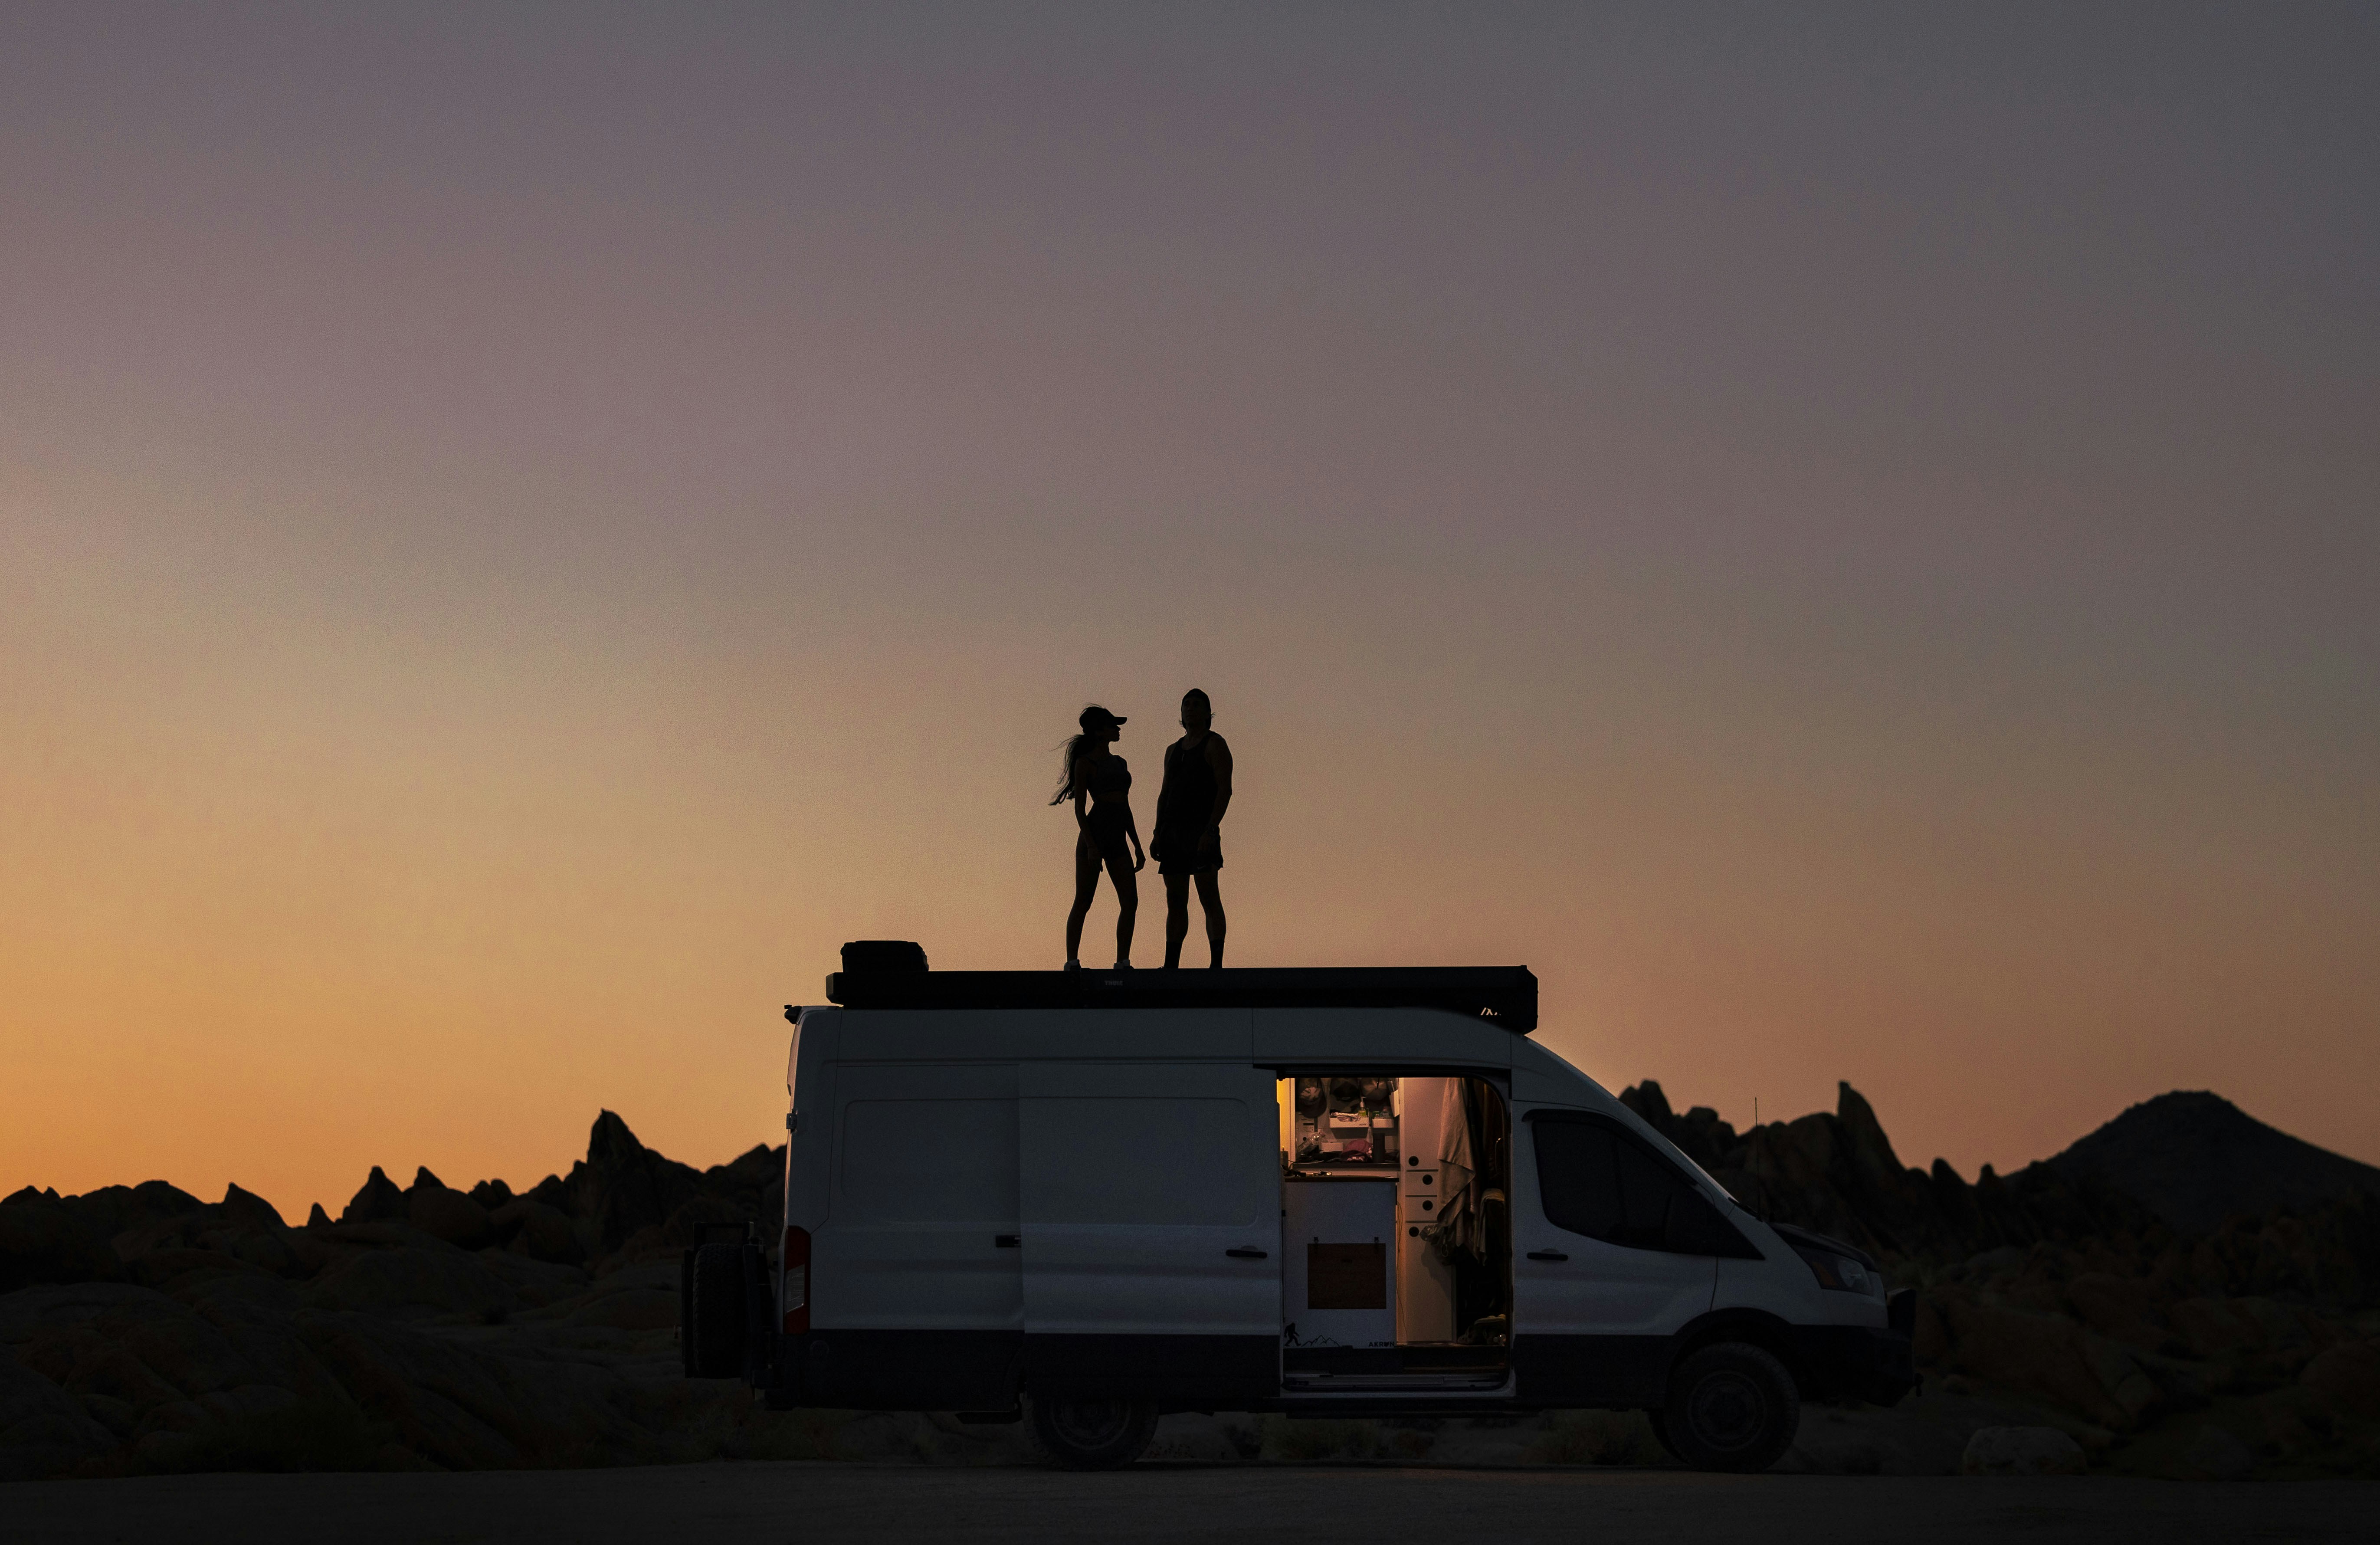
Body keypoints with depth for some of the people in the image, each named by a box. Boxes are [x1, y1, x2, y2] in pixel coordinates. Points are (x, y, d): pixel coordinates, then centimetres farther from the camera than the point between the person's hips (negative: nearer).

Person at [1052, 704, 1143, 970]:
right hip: (1094, 833, -6)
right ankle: (1072, 963, -1)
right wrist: (1090, 845, -16)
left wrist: (1138, 847, 17)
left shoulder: (1119, 763, 19)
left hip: (1118, 840, 6)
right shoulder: (1085, 763, -1)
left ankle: (1123, 963, 2)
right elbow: (1079, 808, -6)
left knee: (1130, 902, -3)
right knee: (1083, 902, -5)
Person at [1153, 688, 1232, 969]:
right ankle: (1171, 967, 9)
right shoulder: (1174, 750, 20)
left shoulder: (1215, 745, -3)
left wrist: (1211, 830, -22)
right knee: (1175, 902, 7)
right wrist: (1159, 835, 9)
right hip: (1173, 830, 7)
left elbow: (1225, 790, -12)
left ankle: (1216, 965, -16)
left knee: (1209, 898, -12)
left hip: (1201, 829, -7)